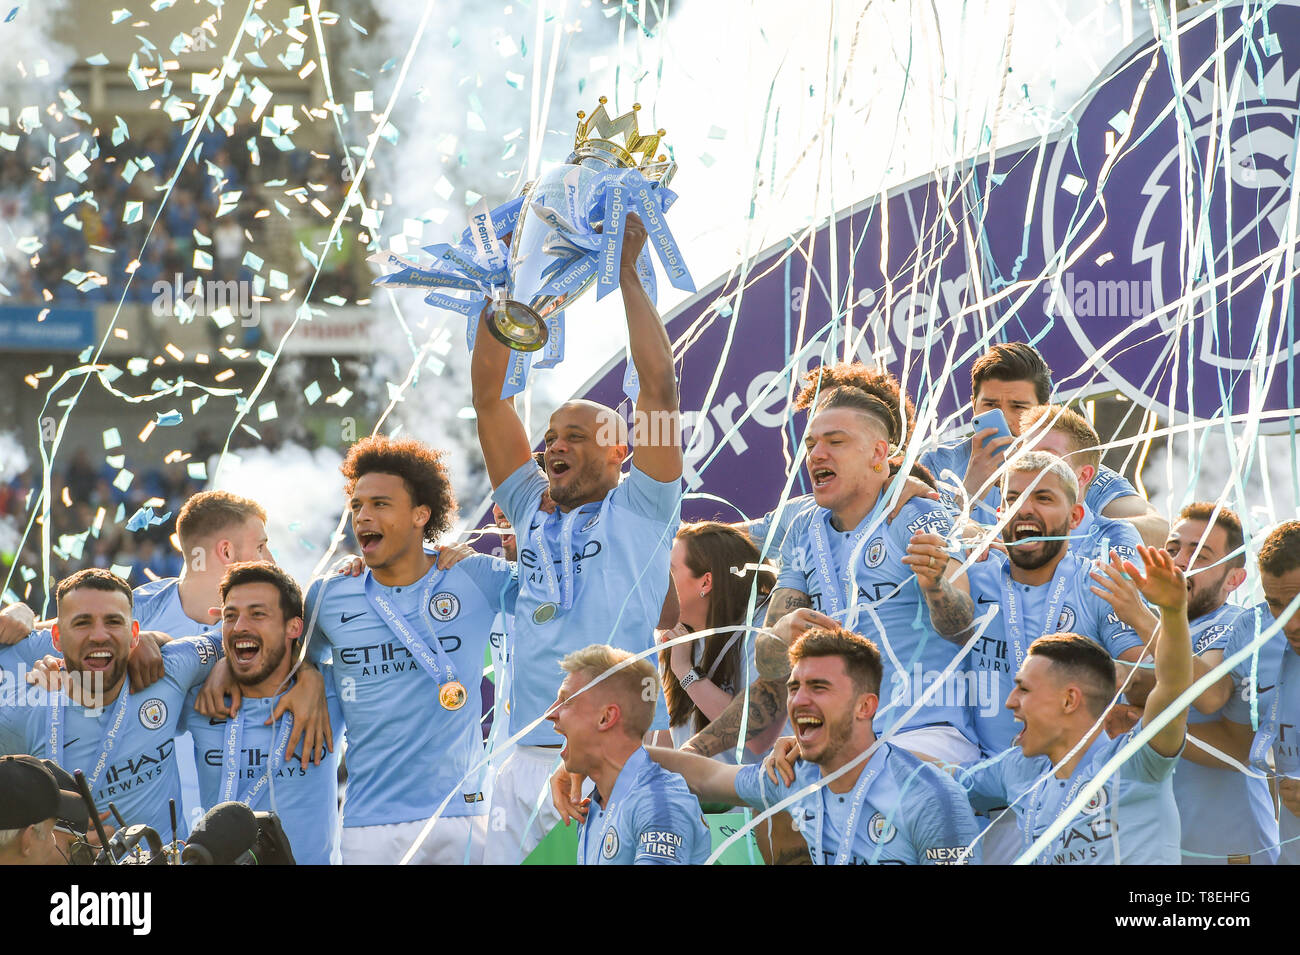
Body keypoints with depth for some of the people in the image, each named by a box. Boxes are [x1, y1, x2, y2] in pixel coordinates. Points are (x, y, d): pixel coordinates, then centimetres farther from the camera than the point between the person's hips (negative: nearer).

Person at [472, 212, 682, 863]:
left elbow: (659, 386, -3)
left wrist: (626, 273, -1)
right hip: (526, 763, 5)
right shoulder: (533, 510, 18)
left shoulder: (640, 511, 5)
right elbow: (488, 397, 16)